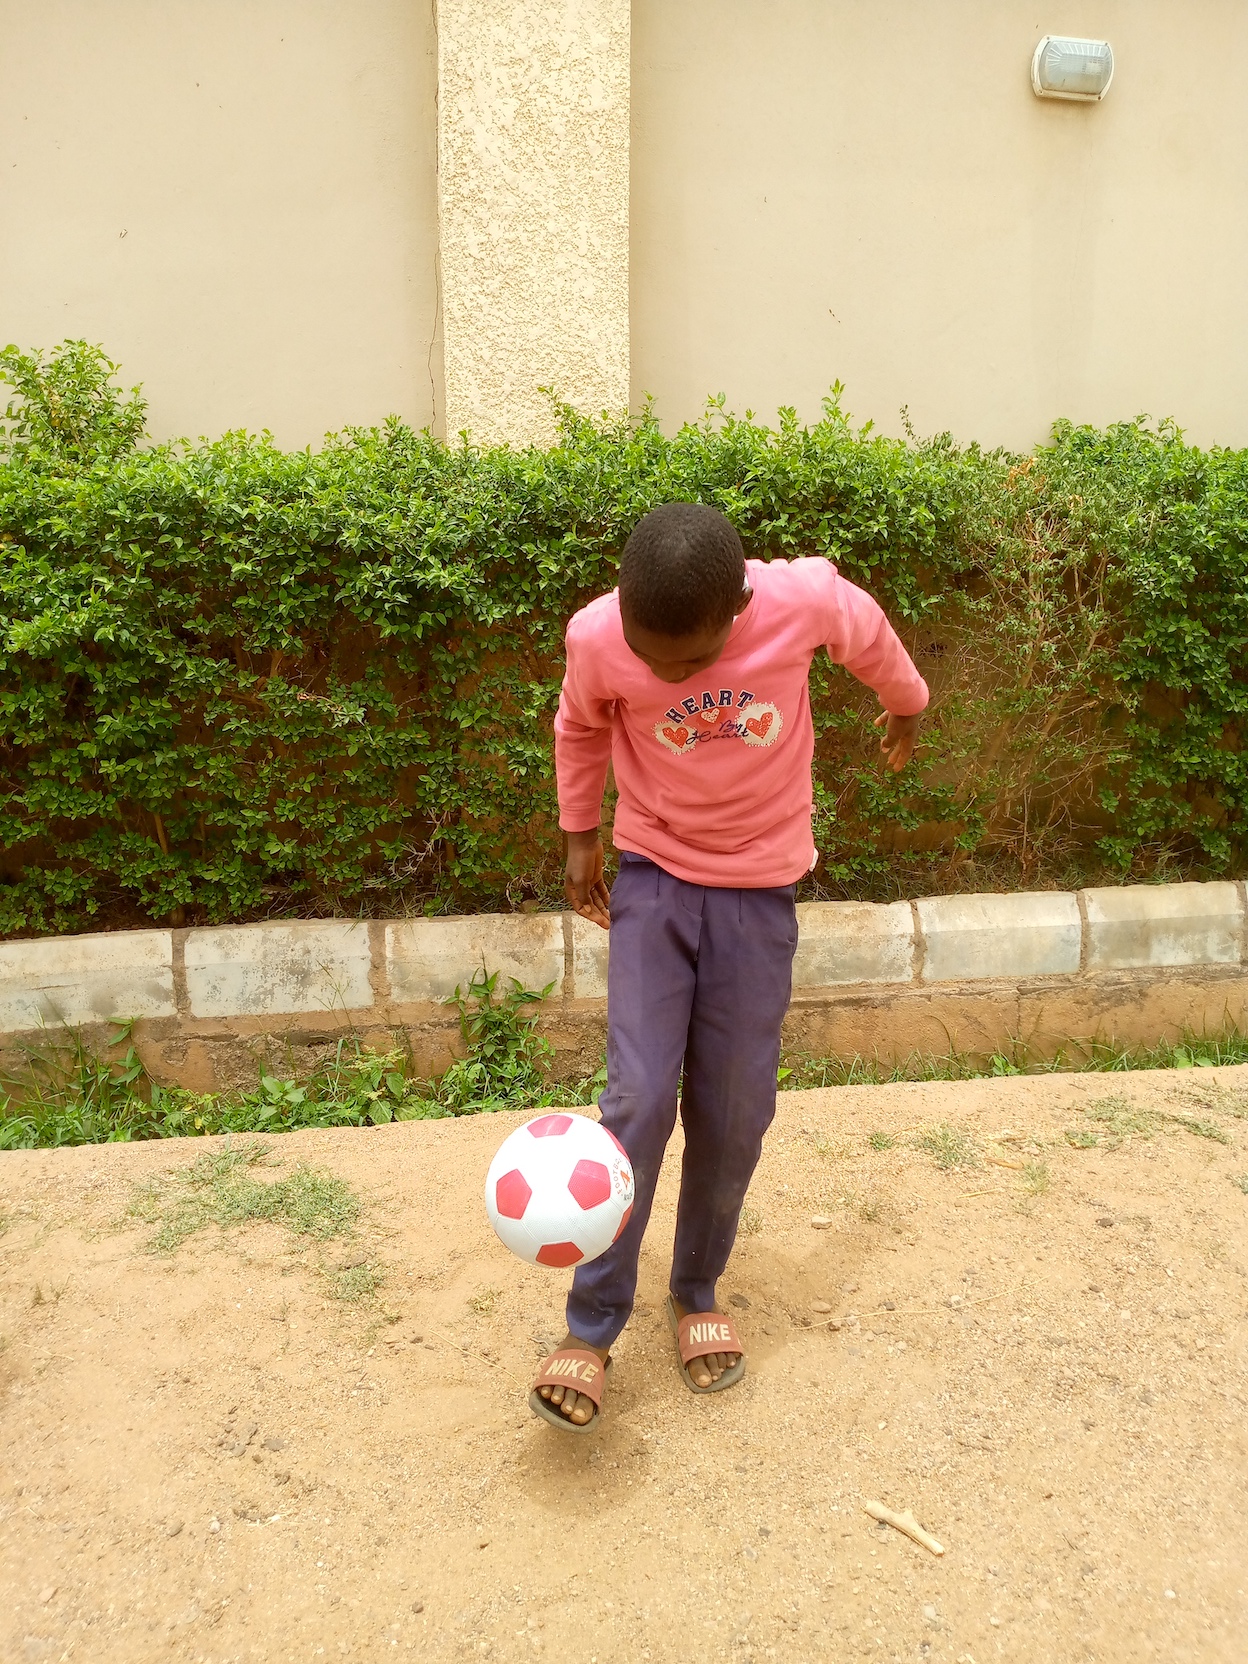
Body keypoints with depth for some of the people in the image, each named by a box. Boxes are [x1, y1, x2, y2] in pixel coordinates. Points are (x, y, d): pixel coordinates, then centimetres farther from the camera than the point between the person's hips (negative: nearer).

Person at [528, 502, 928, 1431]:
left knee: (735, 1112, 6)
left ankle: (698, 1296, 29)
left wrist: (905, 704, 19)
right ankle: (591, 1329, 7)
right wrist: (580, 835, 8)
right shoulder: (597, 637, -20)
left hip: (761, 887, 1)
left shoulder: (804, 600, -23)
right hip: (653, 878, 0)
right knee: (640, 1100, -9)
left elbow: (868, 636, 2)